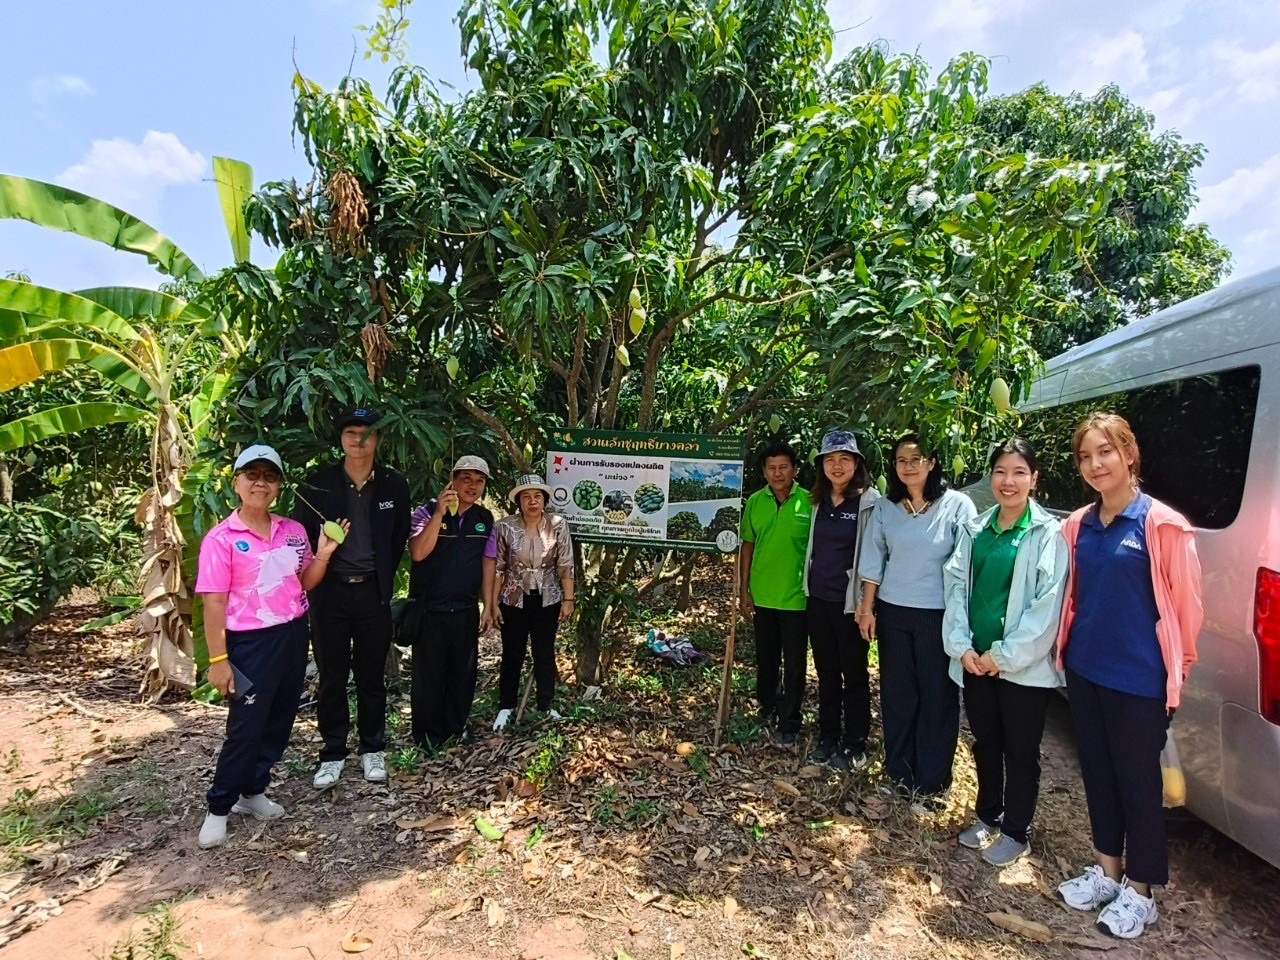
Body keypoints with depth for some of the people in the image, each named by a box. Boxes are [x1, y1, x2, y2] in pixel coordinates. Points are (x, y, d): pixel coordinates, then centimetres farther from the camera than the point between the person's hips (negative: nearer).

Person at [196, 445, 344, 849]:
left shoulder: (294, 531, 3)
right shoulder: (221, 539, -11)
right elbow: (214, 602, -11)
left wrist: (323, 554, -7)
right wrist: (218, 659, -13)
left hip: (293, 635, 6)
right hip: (250, 643, -5)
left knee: (280, 720, 14)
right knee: (245, 726, 0)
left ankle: (253, 791, 32)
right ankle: (218, 808, 20)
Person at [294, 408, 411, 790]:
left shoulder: (394, 485, -1)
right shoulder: (317, 485, -3)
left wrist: (384, 579, 6)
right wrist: (314, 578, 2)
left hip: (373, 593, 0)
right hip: (329, 591, 0)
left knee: (372, 676, 10)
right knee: (332, 677, 8)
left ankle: (372, 750, 25)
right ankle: (333, 754, 21)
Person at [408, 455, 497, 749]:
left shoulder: (485, 519, 3)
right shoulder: (427, 512, -10)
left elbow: (487, 562, 7)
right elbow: (418, 553, -23)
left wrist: (488, 605, 5)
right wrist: (440, 513, -28)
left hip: (466, 610, 4)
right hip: (429, 609, -4)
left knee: (463, 671, 14)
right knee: (429, 672, 8)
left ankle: (456, 725, 32)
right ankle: (427, 732, 24)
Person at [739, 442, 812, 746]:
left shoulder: (809, 502, -10)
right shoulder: (754, 502, -1)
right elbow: (747, 546, 5)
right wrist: (744, 591, 4)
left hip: (797, 597, -3)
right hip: (763, 595, 3)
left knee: (794, 665, 6)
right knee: (766, 659, 18)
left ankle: (789, 724, 20)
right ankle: (767, 707, 38)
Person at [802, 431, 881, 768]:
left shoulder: (870, 501, -10)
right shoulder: (818, 500, 7)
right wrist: (808, 588, 14)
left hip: (849, 603, -5)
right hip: (818, 600, 5)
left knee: (854, 675, 8)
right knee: (826, 673, 15)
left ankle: (855, 746, 22)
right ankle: (827, 739, 29)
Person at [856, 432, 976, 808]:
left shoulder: (957, 505, -6)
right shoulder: (885, 508, 4)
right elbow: (874, 561, 7)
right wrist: (867, 608, 5)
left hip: (939, 615, -3)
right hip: (892, 612, 3)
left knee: (938, 697, 6)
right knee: (896, 694, 12)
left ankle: (931, 783, 22)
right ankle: (900, 774, 29)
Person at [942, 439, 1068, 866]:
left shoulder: (1048, 533, -10)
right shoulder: (974, 529, 5)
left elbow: (1047, 605, -14)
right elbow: (956, 586, 3)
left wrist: (1003, 655, -15)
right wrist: (962, 646, -6)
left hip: (1023, 667, -4)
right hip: (974, 661, 5)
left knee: (1020, 752, 11)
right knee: (985, 743, 20)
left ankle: (1016, 833, 29)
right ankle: (988, 817, 38)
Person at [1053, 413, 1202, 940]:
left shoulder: (1161, 524, -14)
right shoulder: (1078, 525, 3)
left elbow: (1186, 603, -8)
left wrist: (1176, 664, 1)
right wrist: (1067, 648, 13)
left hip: (1139, 678, -6)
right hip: (1085, 670, 6)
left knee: (1138, 780, 9)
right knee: (1097, 771, 17)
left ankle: (1139, 890, 27)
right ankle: (1107, 869, 35)